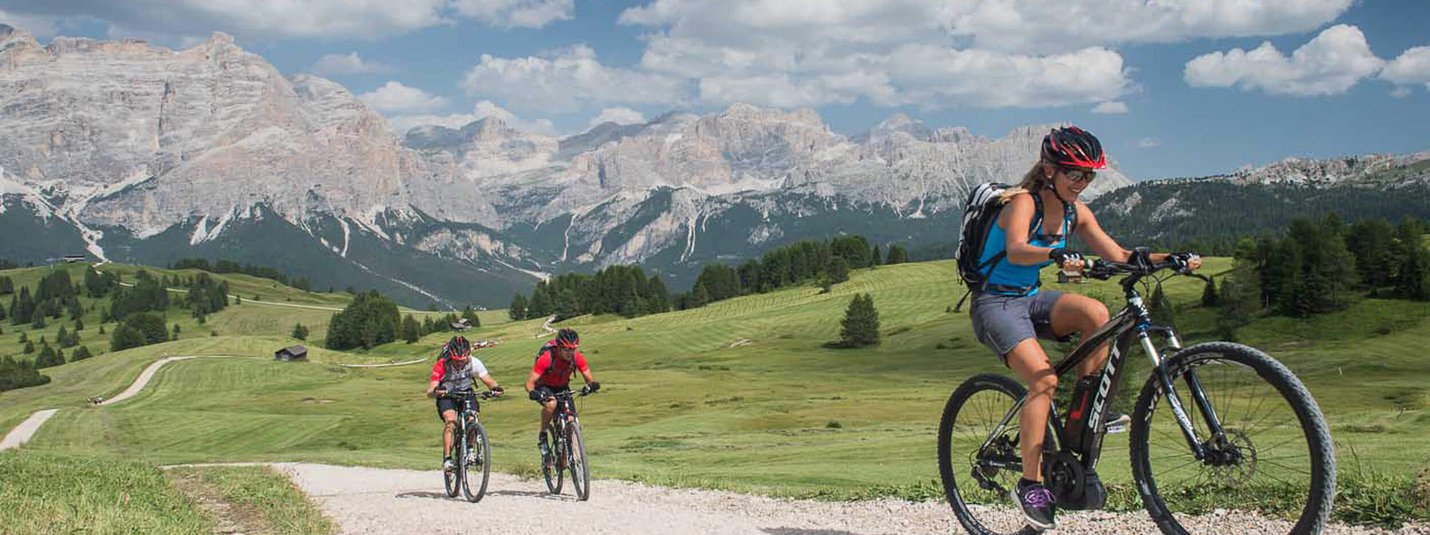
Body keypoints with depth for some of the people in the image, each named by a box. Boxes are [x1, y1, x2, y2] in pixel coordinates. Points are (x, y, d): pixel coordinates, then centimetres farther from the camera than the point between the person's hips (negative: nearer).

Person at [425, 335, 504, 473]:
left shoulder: (474, 363, -23)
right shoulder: (442, 365, -29)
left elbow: (488, 380, -21)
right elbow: (429, 392, -34)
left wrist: (496, 388, -44)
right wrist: (435, 391, -58)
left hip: (466, 394, 2)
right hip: (446, 396, -2)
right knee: (451, 420, -28)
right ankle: (447, 459, -25)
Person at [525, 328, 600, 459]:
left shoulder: (577, 358, -20)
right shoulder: (546, 358, -31)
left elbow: (589, 378, -15)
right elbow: (530, 382, -29)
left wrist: (592, 384, -39)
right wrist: (532, 392, -51)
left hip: (562, 388, 4)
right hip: (544, 387, -4)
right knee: (551, 403, -37)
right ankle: (542, 436, -14)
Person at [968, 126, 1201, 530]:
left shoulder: (1074, 211, 4)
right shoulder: (1023, 201, -17)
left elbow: (1118, 255, 2)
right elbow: (1016, 251, -37)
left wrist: (1171, 259, -13)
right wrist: (1056, 255, -57)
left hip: (1030, 299, 6)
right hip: (995, 303, -6)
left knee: (1095, 312, -24)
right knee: (1044, 379, -24)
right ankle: (1030, 484, -16)